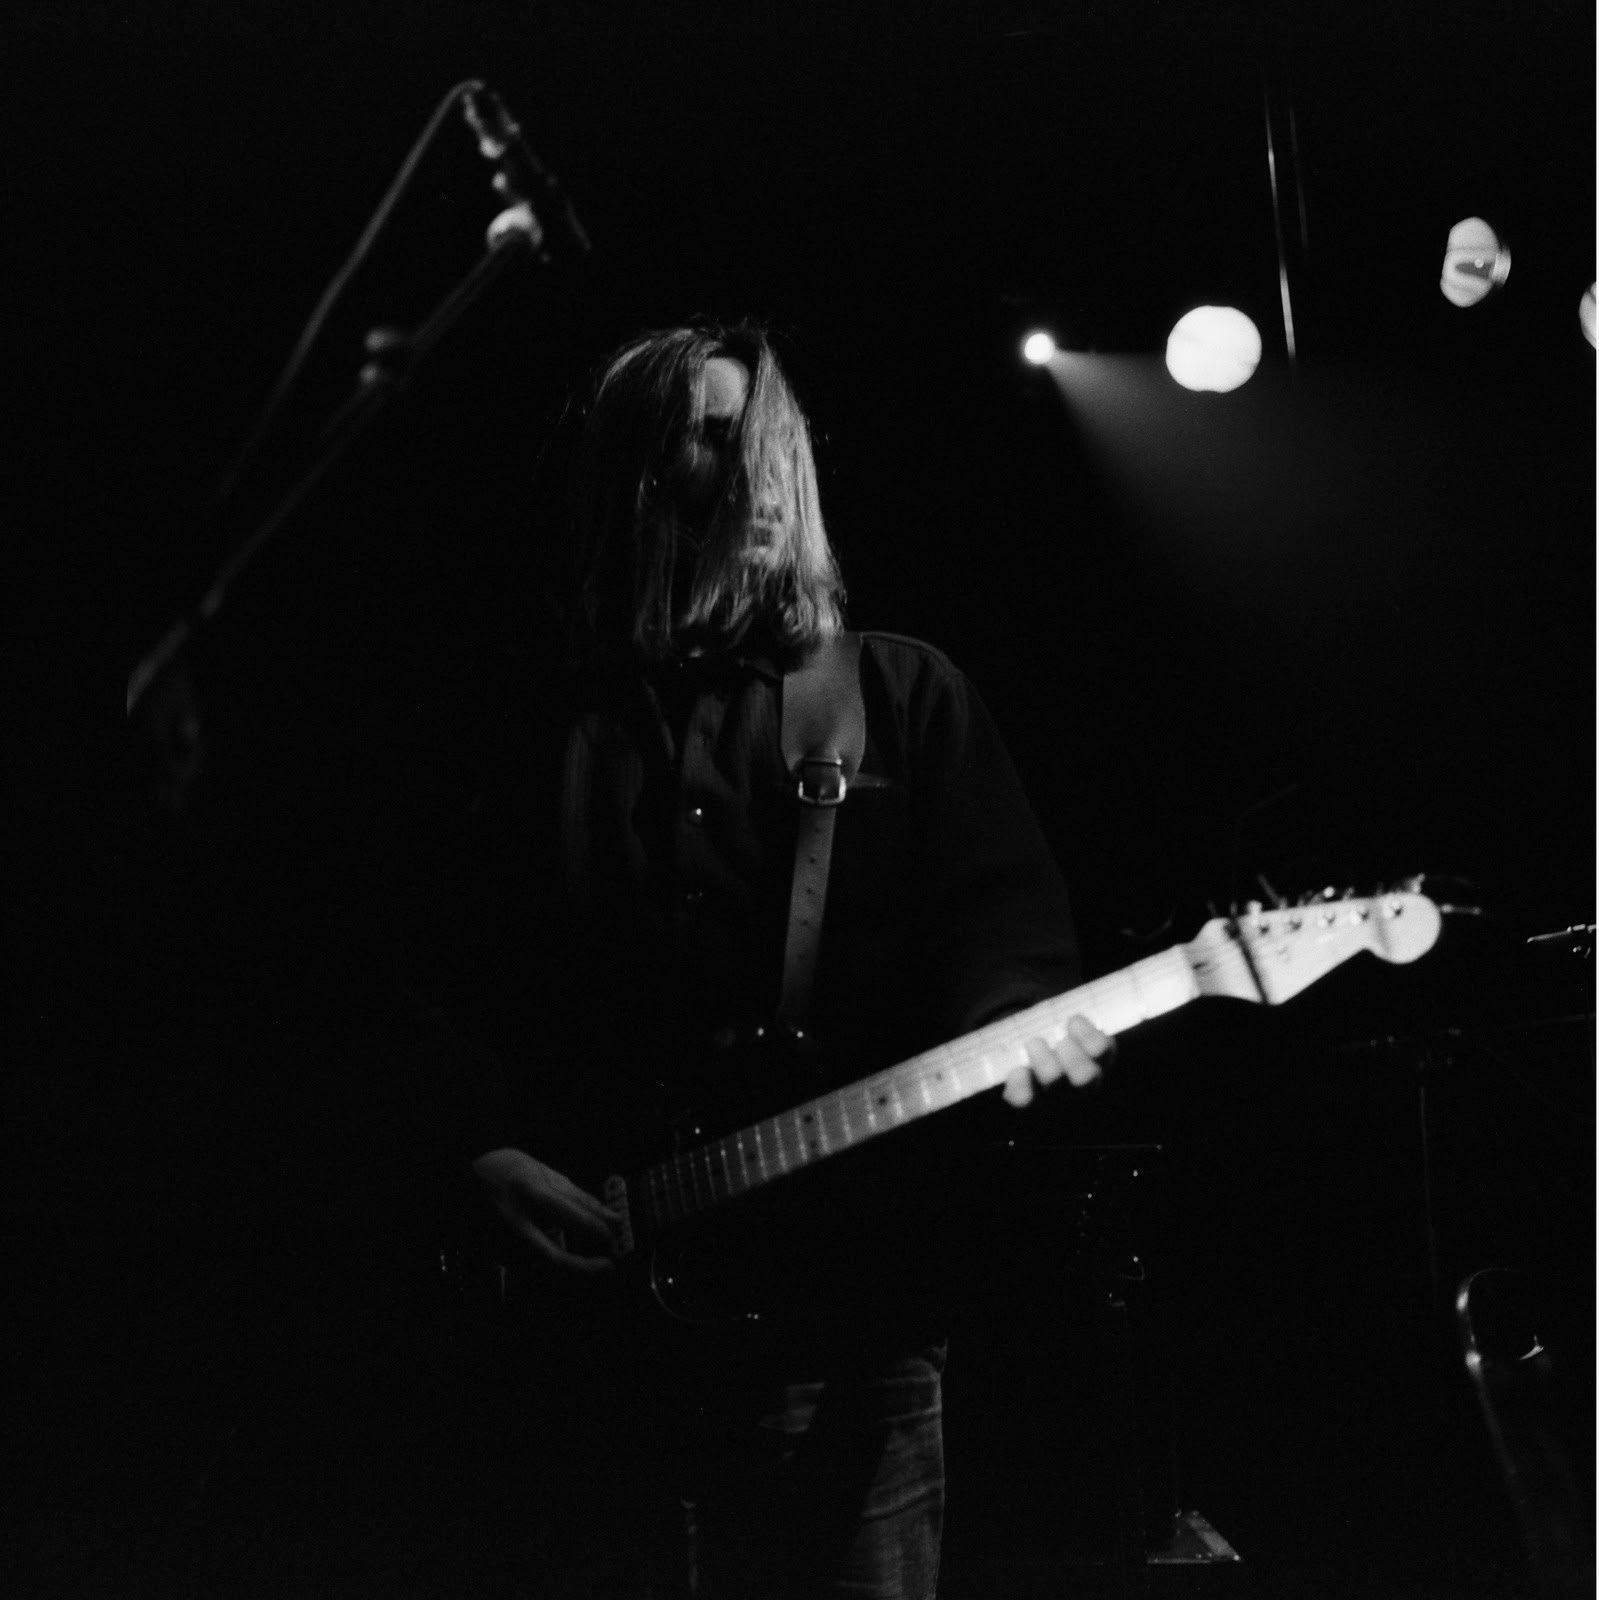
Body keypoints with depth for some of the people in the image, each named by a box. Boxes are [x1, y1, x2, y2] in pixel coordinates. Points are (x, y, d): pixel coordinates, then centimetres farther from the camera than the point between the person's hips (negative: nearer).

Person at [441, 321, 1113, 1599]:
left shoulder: (903, 697, 9)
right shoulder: (550, 741, 14)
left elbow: (1004, 936, 2)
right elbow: (466, 1004, 13)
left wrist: (1021, 1032, -19)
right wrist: (488, 1158, -4)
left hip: (838, 1327, -2)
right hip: (598, 1336, 2)